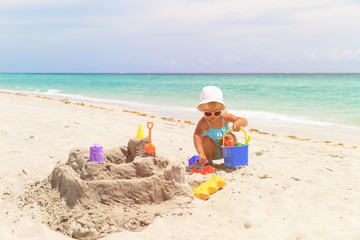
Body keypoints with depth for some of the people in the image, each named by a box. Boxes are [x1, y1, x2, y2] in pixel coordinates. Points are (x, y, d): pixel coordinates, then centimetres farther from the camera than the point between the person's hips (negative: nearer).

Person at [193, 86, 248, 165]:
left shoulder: (225, 117, -15)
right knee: (205, 139, -29)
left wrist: (239, 122, -42)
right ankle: (208, 163, -9)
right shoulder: (203, 122, -28)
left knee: (230, 137, -24)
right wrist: (201, 153, -63)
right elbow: (196, 136, -46)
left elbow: (245, 122, -16)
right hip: (211, 151, -2)